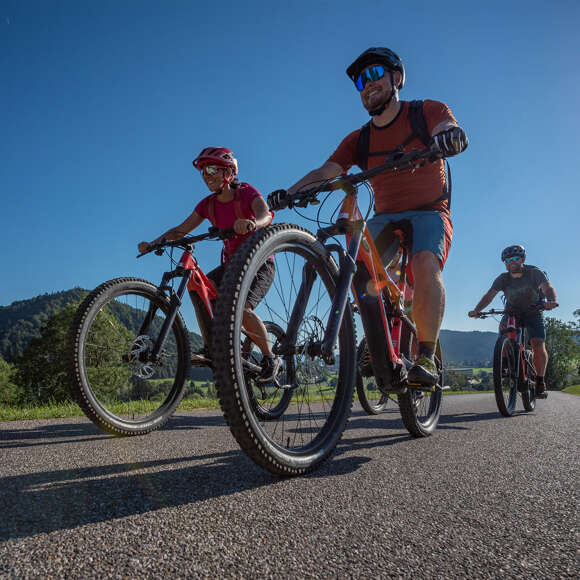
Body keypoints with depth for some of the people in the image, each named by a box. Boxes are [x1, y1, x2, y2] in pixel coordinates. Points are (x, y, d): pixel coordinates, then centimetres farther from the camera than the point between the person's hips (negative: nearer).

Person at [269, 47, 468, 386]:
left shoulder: (428, 112, 4)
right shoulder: (359, 140, 11)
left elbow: (453, 134, -18)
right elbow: (325, 172, -1)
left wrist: (451, 135, -44)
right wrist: (290, 193, -20)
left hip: (428, 212, -3)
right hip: (386, 217, 3)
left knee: (425, 264, -33)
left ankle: (427, 358, -28)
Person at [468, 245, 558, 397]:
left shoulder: (534, 273, -17)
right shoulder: (503, 279, -12)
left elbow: (547, 287, -33)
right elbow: (490, 294, -23)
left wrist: (550, 300, -57)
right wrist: (476, 310, -41)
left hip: (533, 313, -1)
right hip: (512, 313, 2)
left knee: (538, 345, -18)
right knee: (503, 329, -30)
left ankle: (540, 381, -2)